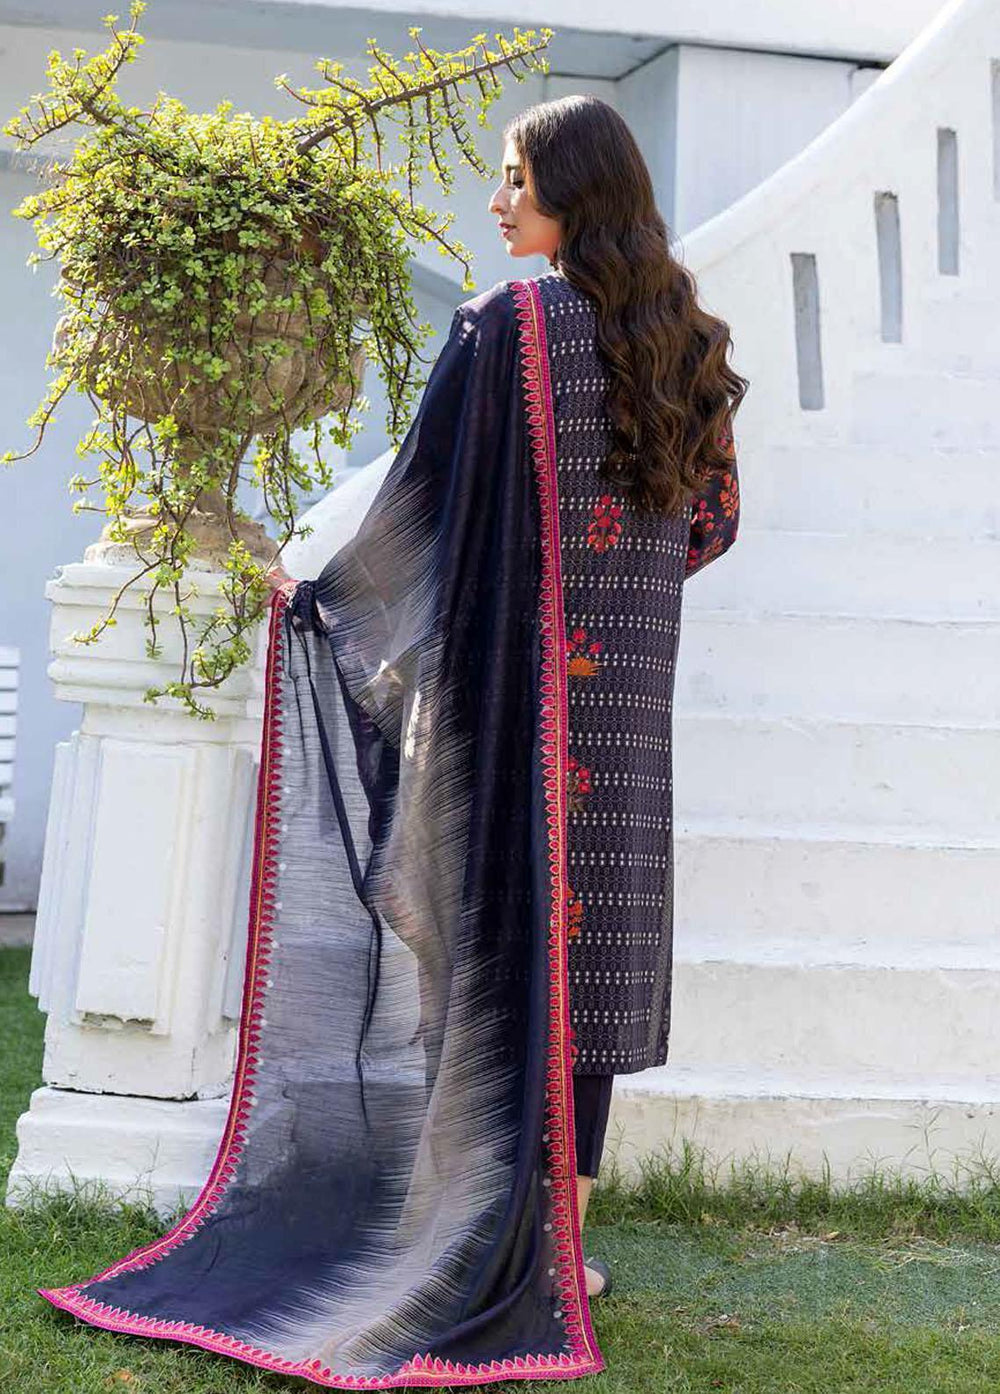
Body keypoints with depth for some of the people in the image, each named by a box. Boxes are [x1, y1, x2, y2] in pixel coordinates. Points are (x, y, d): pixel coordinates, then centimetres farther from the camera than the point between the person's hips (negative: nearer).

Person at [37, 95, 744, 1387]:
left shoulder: (505, 324, -8)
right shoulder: (679, 339, 9)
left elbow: (424, 493, -7)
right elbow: (714, 516, 14)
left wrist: (318, 593, 7)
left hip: (509, 679, -5)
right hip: (623, 694, 5)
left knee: (498, 937, 1)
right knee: (582, 939, 8)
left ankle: (502, 1258, 8)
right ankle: (559, 1241, 14)